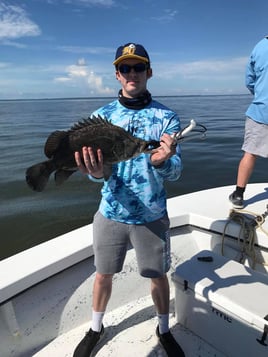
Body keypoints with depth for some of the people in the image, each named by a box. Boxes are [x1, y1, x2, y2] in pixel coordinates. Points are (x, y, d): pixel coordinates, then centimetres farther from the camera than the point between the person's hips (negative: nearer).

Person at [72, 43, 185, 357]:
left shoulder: (166, 117, -6)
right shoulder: (102, 116, -3)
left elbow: (175, 172, -14)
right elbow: (97, 165, -10)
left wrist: (161, 162, -38)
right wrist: (96, 172, -34)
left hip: (152, 216, -1)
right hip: (110, 213, 2)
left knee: (159, 275, 15)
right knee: (103, 273, 18)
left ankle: (164, 330, 44)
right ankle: (95, 329, 45)